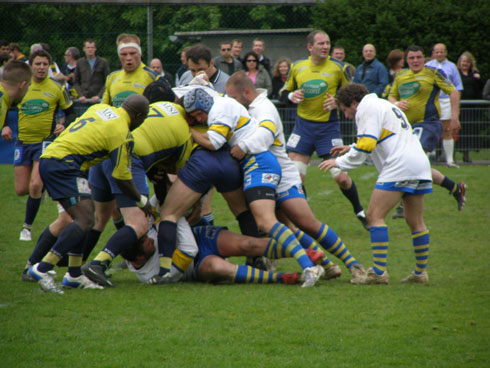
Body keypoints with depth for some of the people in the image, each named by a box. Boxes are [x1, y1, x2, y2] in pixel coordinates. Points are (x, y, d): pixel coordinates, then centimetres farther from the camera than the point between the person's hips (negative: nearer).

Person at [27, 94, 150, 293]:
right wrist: (142, 202, 10)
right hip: (63, 163, -10)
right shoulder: (121, 134, -8)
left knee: (84, 218, 15)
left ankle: (74, 275, 15)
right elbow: (123, 179, -4)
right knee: (84, 220, -14)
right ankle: (42, 269, -22)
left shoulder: (101, 108, 14)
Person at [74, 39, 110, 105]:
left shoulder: (103, 62, 4)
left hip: (98, 99, -2)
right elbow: (76, 82, 12)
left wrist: (99, 96, -12)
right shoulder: (80, 63, 12)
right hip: (84, 100, 2)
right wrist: (81, 95, -3)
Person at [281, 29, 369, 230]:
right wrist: (291, 96, -8)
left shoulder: (338, 67, -2)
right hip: (303, 125, 2)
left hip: (328, 127, -2)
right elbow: (284, 92, 15)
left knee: (341, 177, -5)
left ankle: (360, 213, 17)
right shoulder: (297, 67, 4)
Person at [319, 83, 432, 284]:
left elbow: (365, 147, -11)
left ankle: (379, 272, -14)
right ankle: (421, 272, 19)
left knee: (375, 216, -7)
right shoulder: (385, 105, 27)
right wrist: (351, 148, 35)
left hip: (399, 166, -10)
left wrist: (339, 162, 0)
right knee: (415, 222, 15)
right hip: (420, 163, 10)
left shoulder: (367, 108, -2)